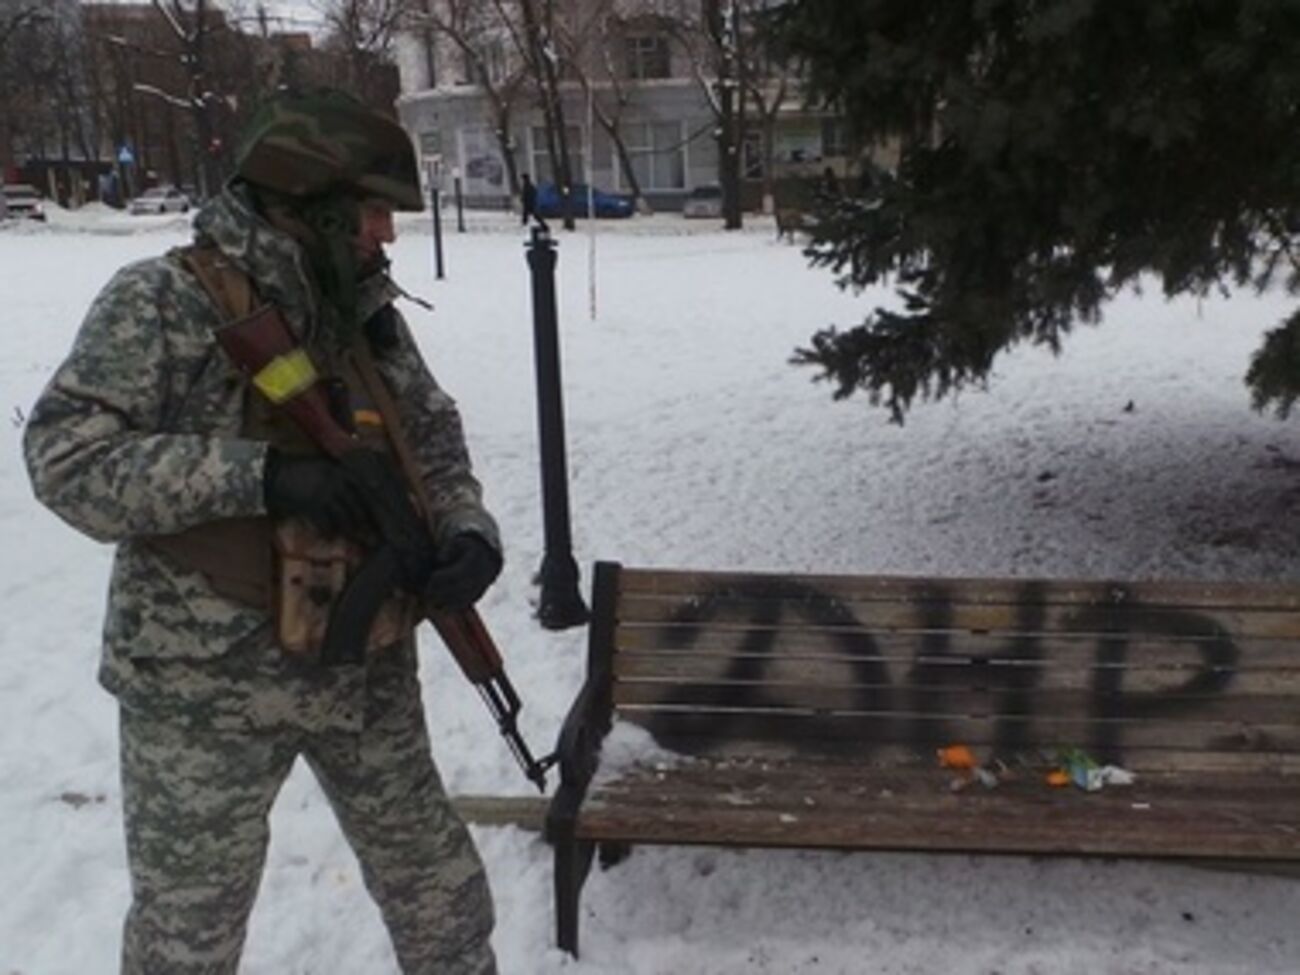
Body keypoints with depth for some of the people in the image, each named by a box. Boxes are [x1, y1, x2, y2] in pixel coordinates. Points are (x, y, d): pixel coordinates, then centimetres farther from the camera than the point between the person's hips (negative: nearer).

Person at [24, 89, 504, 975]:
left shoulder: (368, 313, 4)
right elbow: (67, 456, -19)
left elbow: (433, 441, 9)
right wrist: (261, 474, -27)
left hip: (367, 668, 6)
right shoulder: (163, 302, -14)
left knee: (434, 876, 21)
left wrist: (470, 533, -11)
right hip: (209, 685, -5)